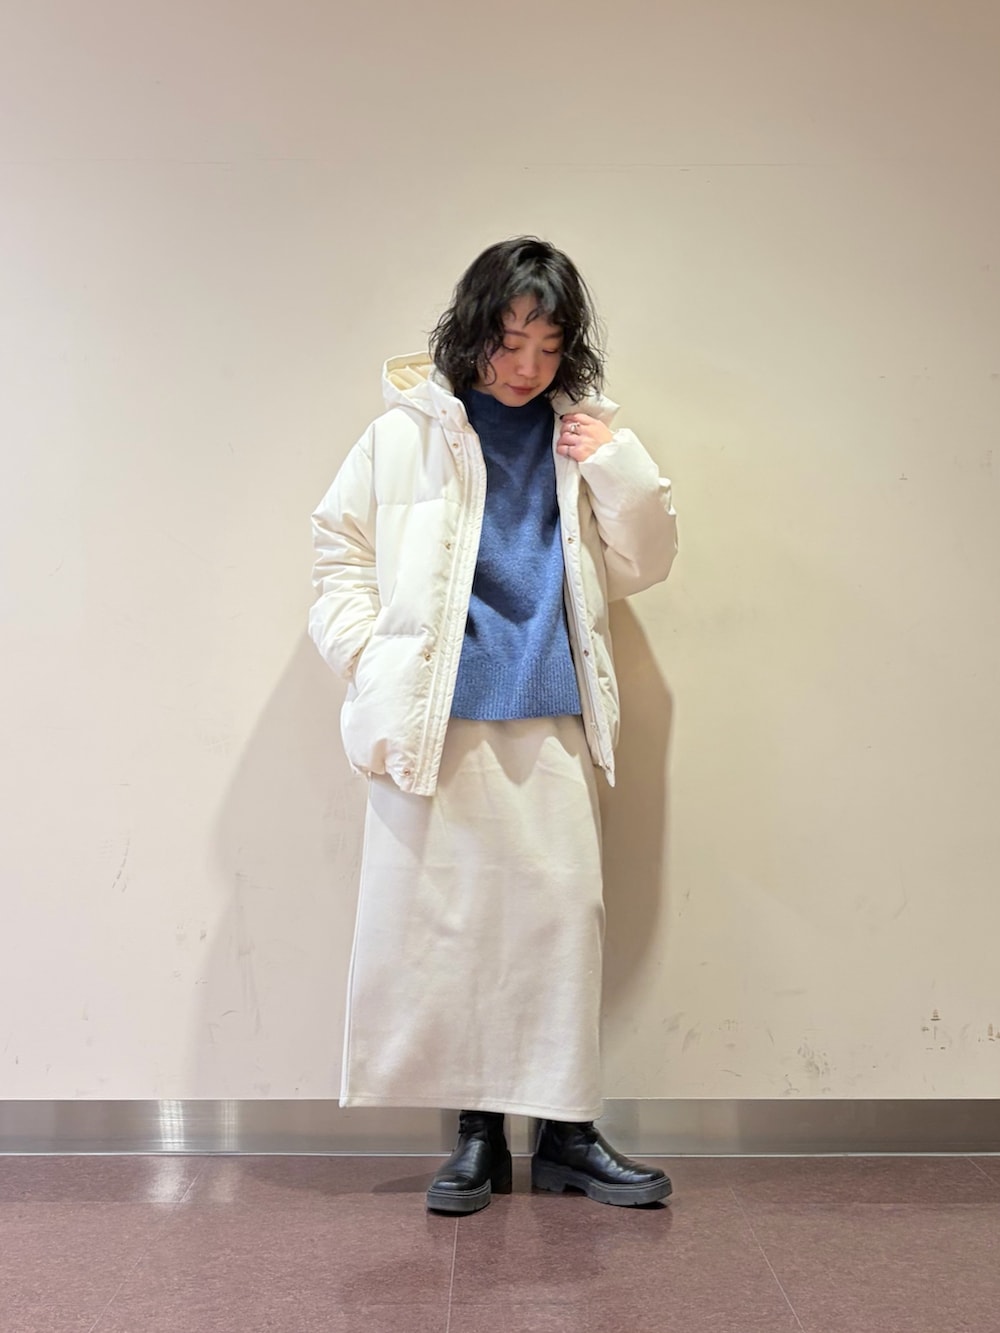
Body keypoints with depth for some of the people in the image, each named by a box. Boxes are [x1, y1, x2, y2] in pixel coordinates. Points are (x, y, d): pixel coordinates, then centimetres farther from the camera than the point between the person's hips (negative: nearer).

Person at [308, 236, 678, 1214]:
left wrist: (621, 474, -1)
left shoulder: (580, 437, 11)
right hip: (436, 720, -2)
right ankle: (477, 1130, 15)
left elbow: (640, 569, 14)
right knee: (445, 914, 1)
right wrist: (373, 668, -5)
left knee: (562, 909, 2)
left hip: (552, 719, 2)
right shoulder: (408, 434, 2)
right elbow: (340, 556, 6)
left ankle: (565, 1130, 15)